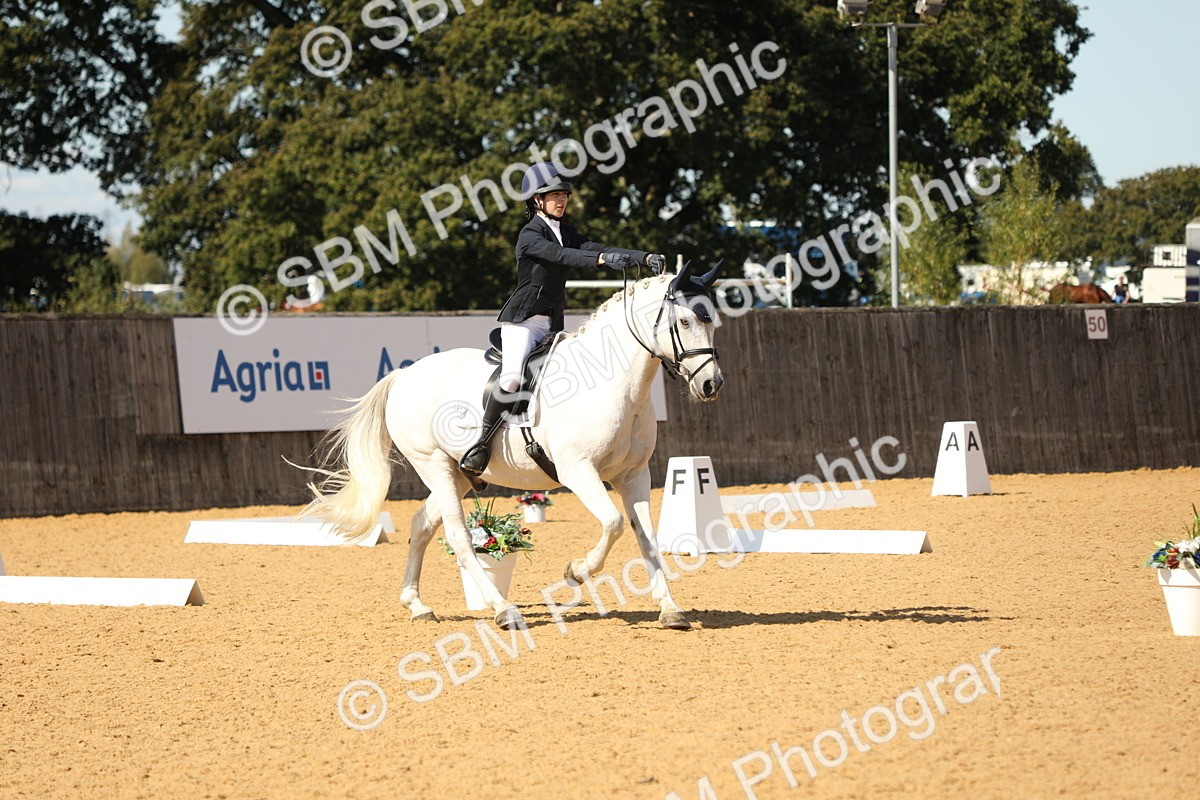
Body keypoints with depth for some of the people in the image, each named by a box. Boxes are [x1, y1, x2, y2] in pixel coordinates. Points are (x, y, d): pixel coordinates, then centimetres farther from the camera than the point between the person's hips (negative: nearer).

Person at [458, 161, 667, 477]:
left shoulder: (566, 231, 13)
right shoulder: (530, 235, -10)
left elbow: (595, 249, 0)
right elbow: (559, 255, -28)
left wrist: (646, 258, -14)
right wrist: (602, 259, -43)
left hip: (553, 325, 8)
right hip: (522, 320, -8)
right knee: (511, 379, -26)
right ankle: (482, 442, -16)